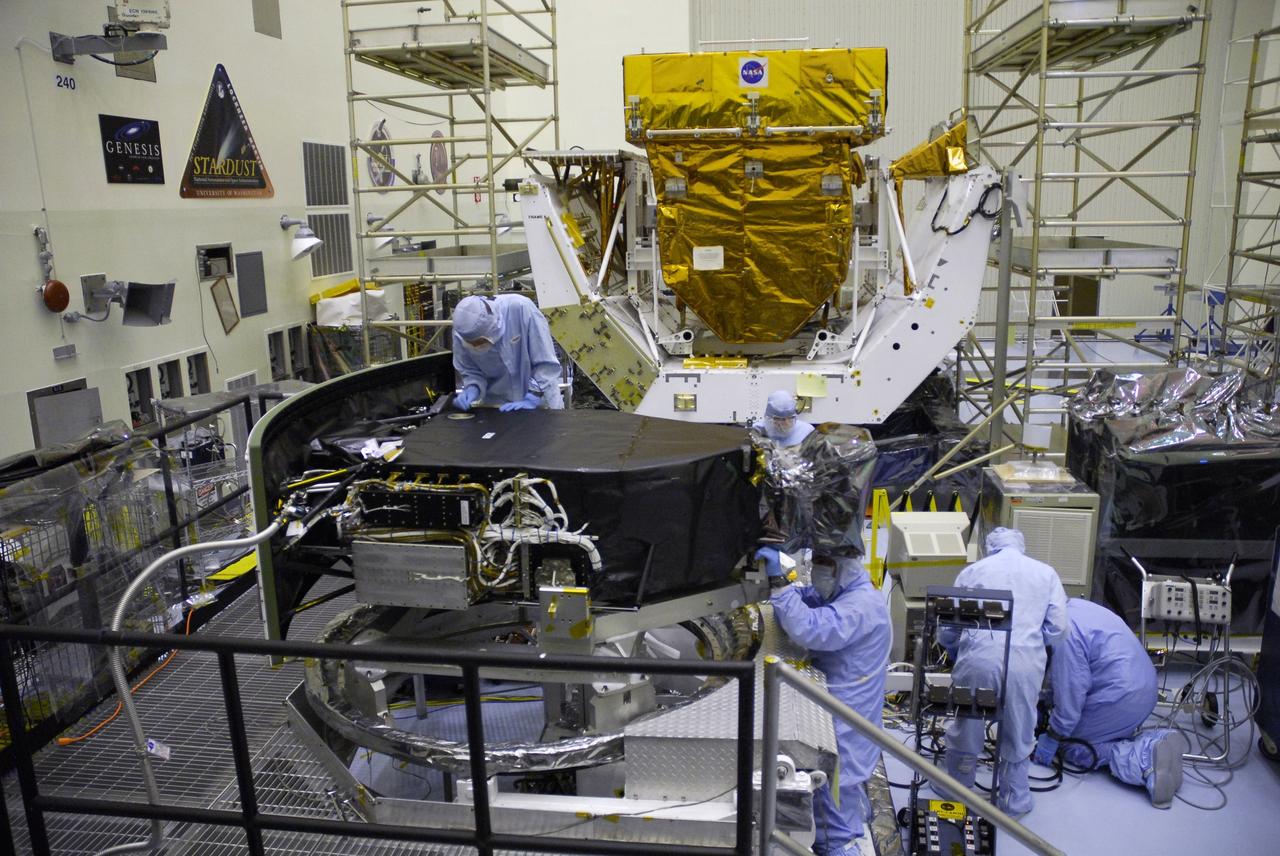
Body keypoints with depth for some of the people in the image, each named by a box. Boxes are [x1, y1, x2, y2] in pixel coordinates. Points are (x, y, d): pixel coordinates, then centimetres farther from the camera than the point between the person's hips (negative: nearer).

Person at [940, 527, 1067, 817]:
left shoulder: (972, 571, 13)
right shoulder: (1046, 573, 14)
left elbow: (947, 627, 11)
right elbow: (1057, 628, 8)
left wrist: (953, 648, 32)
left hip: (978, 660, 0)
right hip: (1025, 662, 0)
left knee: (966, 728, 17)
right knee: (1018, 736, 18)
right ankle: (1014, 801, 32)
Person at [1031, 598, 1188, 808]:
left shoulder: (1063, 630, -21)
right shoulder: (1073, 607, 9)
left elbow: (1071, 690, -18)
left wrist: (1051, 739, -6)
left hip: (1119, 695, -10)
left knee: (1071, 746, 2)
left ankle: (1144, 760, -15)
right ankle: (1156, 741, 4)